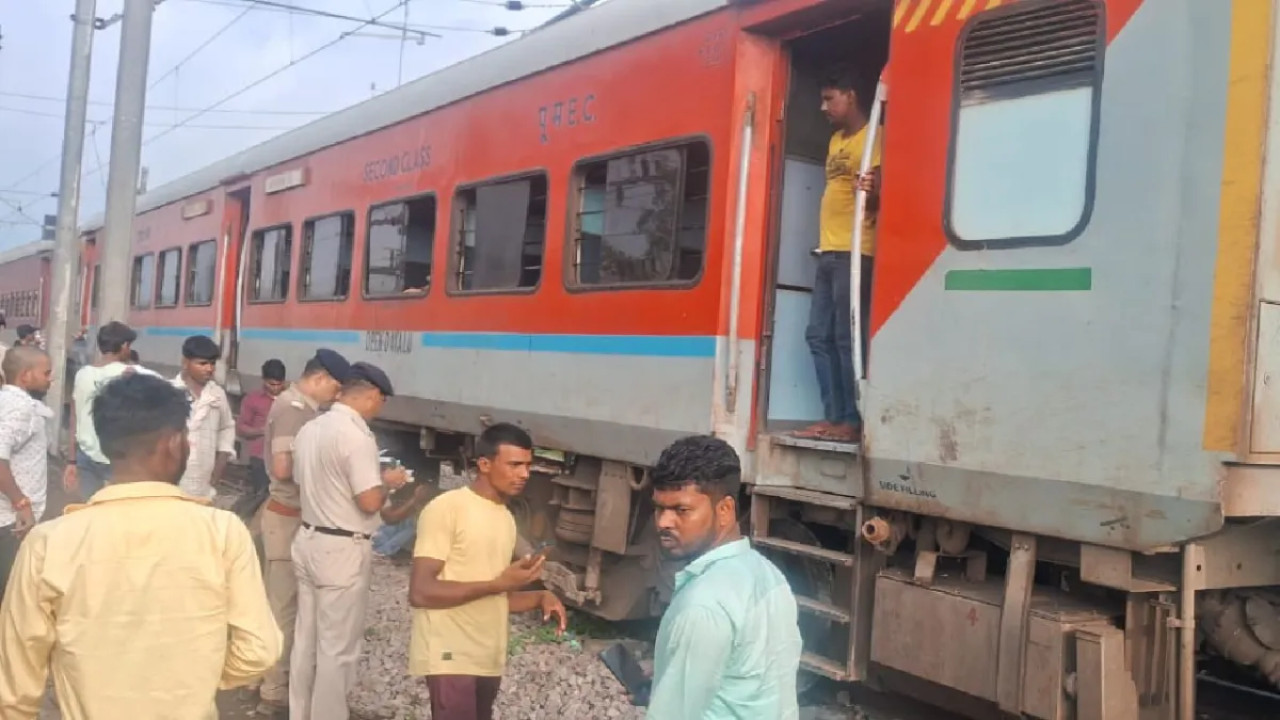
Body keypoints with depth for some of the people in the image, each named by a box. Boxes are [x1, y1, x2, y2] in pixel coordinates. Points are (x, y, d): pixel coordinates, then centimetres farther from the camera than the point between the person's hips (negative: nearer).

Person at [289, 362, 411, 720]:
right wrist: (389, 482, -3)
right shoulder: (357, 436, -21)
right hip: (342, 551, -9)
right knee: (337, 647, 4)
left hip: (308, 540, 9)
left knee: (306, 638, 18)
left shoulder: (310, 428, 6)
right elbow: (370, 502, -24)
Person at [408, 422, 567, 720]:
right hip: (450, 657, -8)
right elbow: (420, 592, -18)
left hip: (488, 659, 8)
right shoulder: (446, 508, -11)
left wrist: (540, 597, 2)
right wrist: (498, 584, -20)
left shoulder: (506, 519, 14)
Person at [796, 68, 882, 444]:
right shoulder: (836, 140, 22)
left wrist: (869, 193, -36)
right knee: (819, 335, 7)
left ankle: (853, 421, -5)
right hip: (829, 251, 9)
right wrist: (825, 241, 17)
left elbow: (879, 193, -13)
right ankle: (833, 416, 10)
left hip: (854, 252, -9)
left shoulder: (874, 138, -6)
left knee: (848, 338, -9)